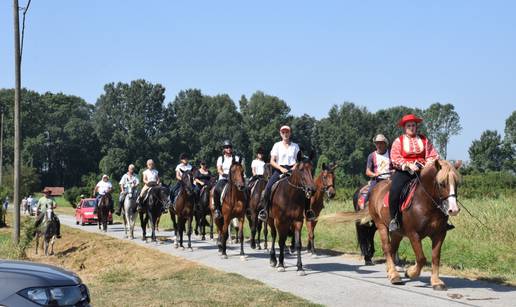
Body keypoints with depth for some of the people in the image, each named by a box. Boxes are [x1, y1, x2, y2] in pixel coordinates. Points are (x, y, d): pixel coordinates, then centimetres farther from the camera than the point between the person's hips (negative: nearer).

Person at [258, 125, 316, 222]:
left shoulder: (295, 146, 13)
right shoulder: (277, 145, 8)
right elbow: (272, 161, 2)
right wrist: (281, 168, -14)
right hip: (279, 169, -1)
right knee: (268, 187, -26)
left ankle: (308, 210, -10)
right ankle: (265, 209, -12)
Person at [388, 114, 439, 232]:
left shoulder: (424, 140, 16)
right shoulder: (398, 141, 9)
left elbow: (432, 155, 11)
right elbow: (395, 158, -3)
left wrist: (429, 164, -11)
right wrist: (408, 165, -17)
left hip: (422, 170, 2)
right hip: (404, 171, -2)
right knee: (394, 190, -29)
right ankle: (393, 219, -17)